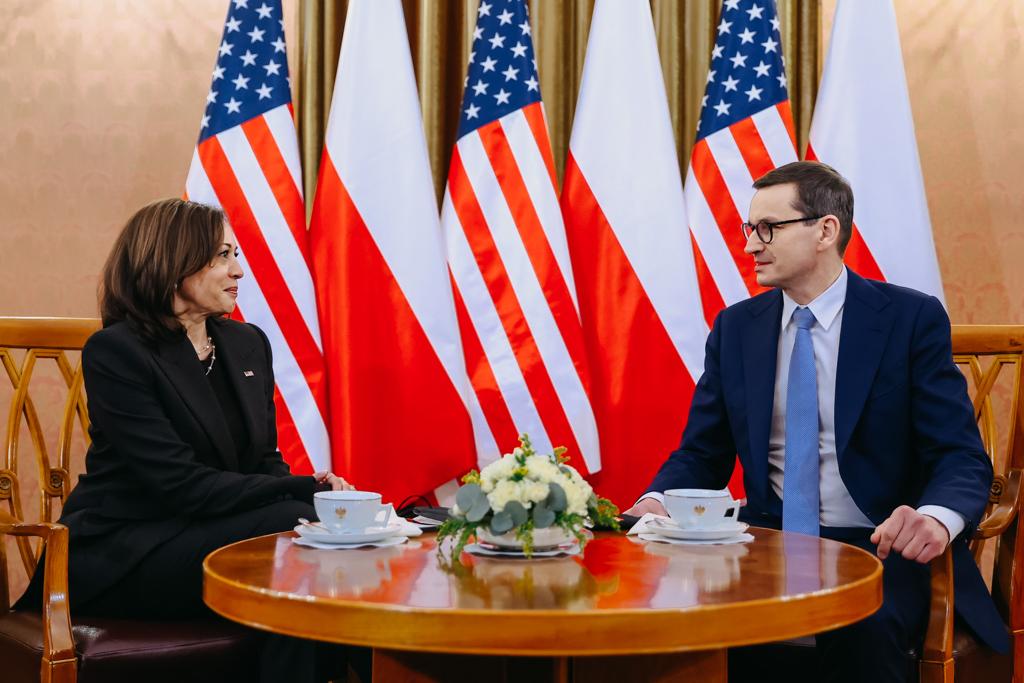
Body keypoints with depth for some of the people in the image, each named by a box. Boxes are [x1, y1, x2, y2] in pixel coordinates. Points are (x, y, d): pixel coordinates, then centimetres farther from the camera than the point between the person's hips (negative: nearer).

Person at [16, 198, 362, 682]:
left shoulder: (248, 344, 11)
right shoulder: (115, 352, -11)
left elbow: (265, 461, 12)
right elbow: (180, 483, -19)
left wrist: (317, 490, -13)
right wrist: (307, 490, -24)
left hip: (213, 531, 6)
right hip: (122, 555, -6)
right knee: (293, 528, -28)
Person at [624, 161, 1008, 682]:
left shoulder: (912, 319, -2)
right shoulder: (735, 327, 10)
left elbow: (963, 457, -7)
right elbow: (701, 454, 12)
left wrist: (937, 518, -30)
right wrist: (658, 501, -12)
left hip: (881, 546, -3)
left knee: (859, 630, -36)